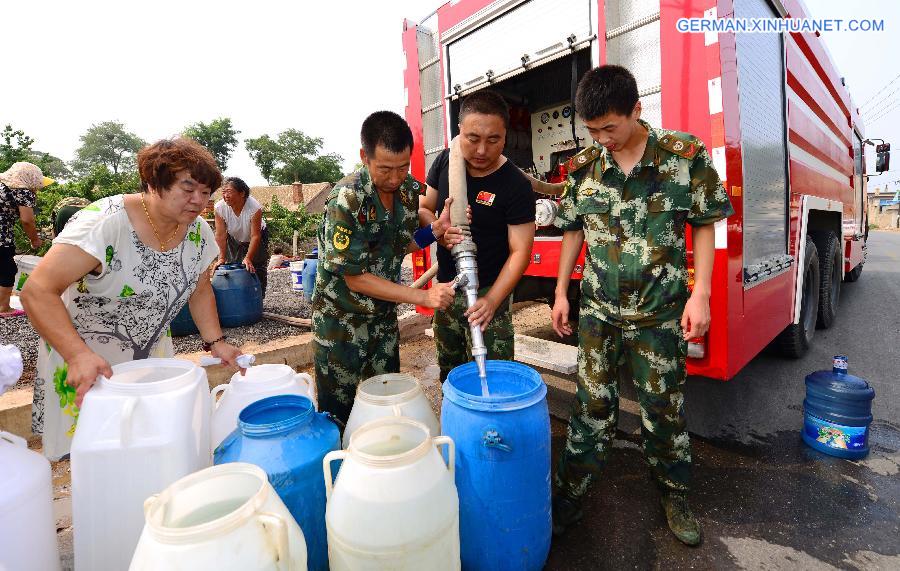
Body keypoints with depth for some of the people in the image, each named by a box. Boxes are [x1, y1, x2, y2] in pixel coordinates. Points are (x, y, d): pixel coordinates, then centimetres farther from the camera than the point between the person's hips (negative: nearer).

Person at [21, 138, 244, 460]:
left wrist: (215, 342, -6)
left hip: (152, 358, 5)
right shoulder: (105, 223, -26)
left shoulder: (198, 232, -8)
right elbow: (38, 291, -28)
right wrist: (78, 355, -40)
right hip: (83, 362, -5)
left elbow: (199, 290, 4)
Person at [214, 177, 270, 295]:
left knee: (257, 269, -4)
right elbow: (221, 235, -21)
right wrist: (222, 258, -23)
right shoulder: (219, 207, -26)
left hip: (258, 238, -2)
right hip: (234, 239, 3)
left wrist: (248, 258, -34)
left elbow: (255, 236, -31)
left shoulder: (255, 207, -35)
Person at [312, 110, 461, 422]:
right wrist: (424, 296, -27)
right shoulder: (346, 199, -25)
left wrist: (433, 232, -14)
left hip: (385, 314, 6)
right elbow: (355, 277, -23)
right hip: (341, 318, -5)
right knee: (337, 410, 10)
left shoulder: (411, 189, -6)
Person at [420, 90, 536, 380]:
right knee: (449, 374, 19)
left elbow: (520, 251, -16)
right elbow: (424, 209, 8)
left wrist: (492, 299, -29)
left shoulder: (516, 185, -16)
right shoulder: (445, 162, -2)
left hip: (488, 293, -5)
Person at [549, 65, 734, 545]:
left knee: (665, 407, 14)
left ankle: (674, 495, 37)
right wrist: (561, 293, 5)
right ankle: (571, 493, 25)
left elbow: (705, 224, 0)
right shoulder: (583, 166, 0)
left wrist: (700, 293, -9)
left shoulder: (686, 154, -6)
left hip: (661, 312, -1)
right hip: (598, 310, 1)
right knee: (591, 405, 9)